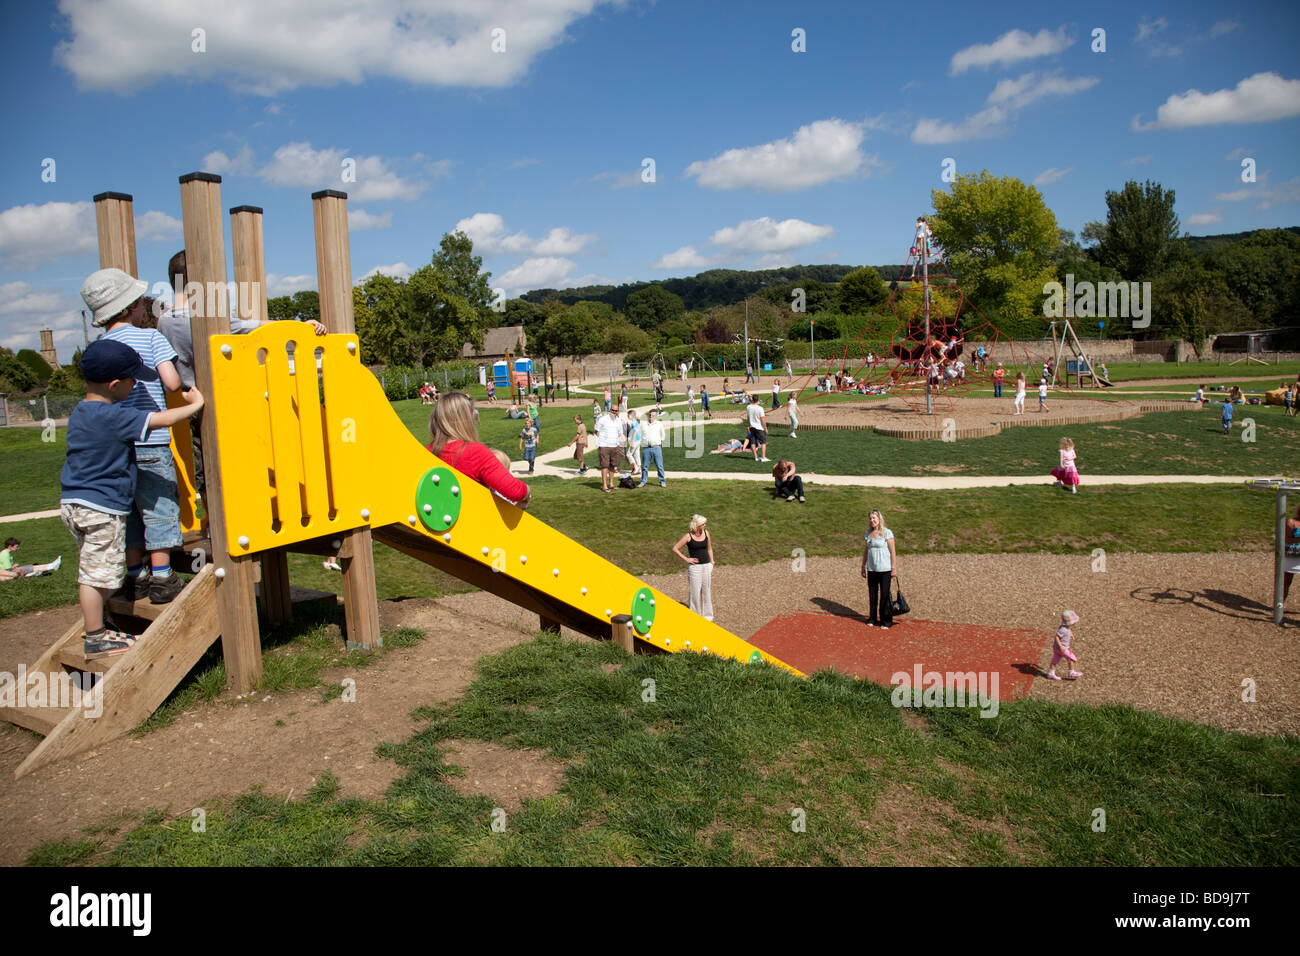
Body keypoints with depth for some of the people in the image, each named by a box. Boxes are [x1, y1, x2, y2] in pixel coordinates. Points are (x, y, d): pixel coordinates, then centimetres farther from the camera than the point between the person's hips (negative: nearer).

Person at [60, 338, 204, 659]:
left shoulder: (80, 412, 9)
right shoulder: (114, 416, -20)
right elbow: (163, 420, -20)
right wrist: (195, 405, -7)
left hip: (73, 502, 10)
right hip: (102, 507, -9)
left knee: (91, 573, 19)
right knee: (98, 574, -1)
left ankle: (93, 630, 30)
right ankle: (95, 640, 8)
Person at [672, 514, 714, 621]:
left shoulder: (706, 533, 4)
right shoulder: (688, 536, -9)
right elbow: (675, 549, -5)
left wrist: (712, 563, 11)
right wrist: (686, 559, -8)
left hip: (707, 565, 4)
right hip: (695, 567, -4)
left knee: (707, 591, 9)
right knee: (695, 592, 1)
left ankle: (707, 614, 22)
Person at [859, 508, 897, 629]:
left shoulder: (887, 533, -6)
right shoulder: (868, 534, 10)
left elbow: (892, 552, -6)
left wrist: (894, 568, -10)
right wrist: (863, 567, 15)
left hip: (884, 569, -5)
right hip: (871, 569, 5)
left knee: (884, 595, -1)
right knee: (872, 594, 10)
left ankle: (886, 621, 8)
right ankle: (872, 618, 21)